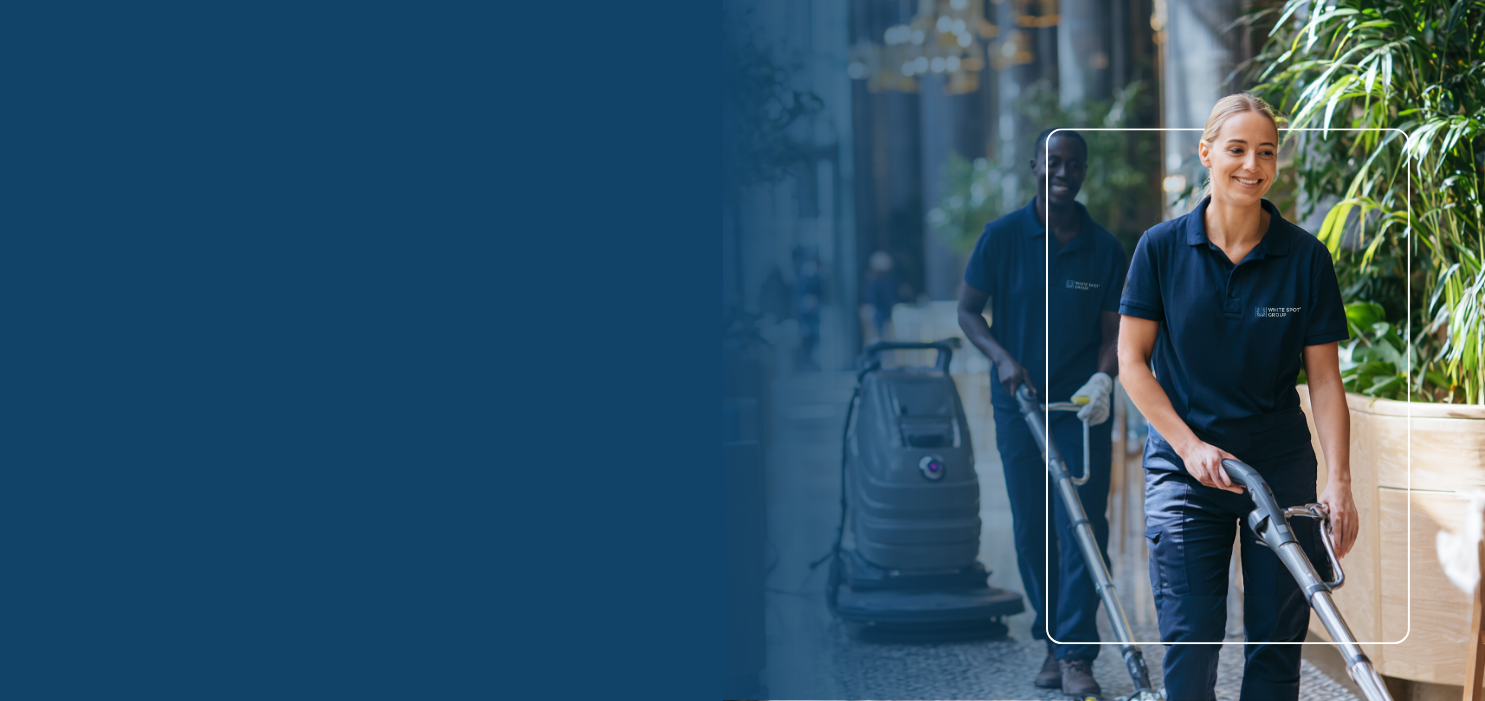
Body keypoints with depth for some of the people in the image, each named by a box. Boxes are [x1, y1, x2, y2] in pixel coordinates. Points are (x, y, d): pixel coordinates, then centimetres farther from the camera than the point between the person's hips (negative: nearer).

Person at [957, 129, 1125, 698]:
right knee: (1032, 531, 6)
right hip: (1018, 403, 0)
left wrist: (1103, 378, -15)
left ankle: (1078, 655, -5)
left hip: (1083, 408, 0)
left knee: (1083, 527, -7)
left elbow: (1113, 332, 4)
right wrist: (1003, 358, -13)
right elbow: (968, 311, 3)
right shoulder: (1002, 237, -1)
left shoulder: (1105, 248, 2)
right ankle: (1051, 643, 20)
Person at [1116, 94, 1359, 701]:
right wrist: (1191, 446, -10)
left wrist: (1339, 484, -10)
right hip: (1184, 468, -1)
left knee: (1277, 641, 4)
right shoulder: (1162, 247, -3)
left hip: (1282, 467, 1)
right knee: (1190, 643, -5)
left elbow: (1324, 379, -2)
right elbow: (1132, 362, -1)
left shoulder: (1307, 257, -2)